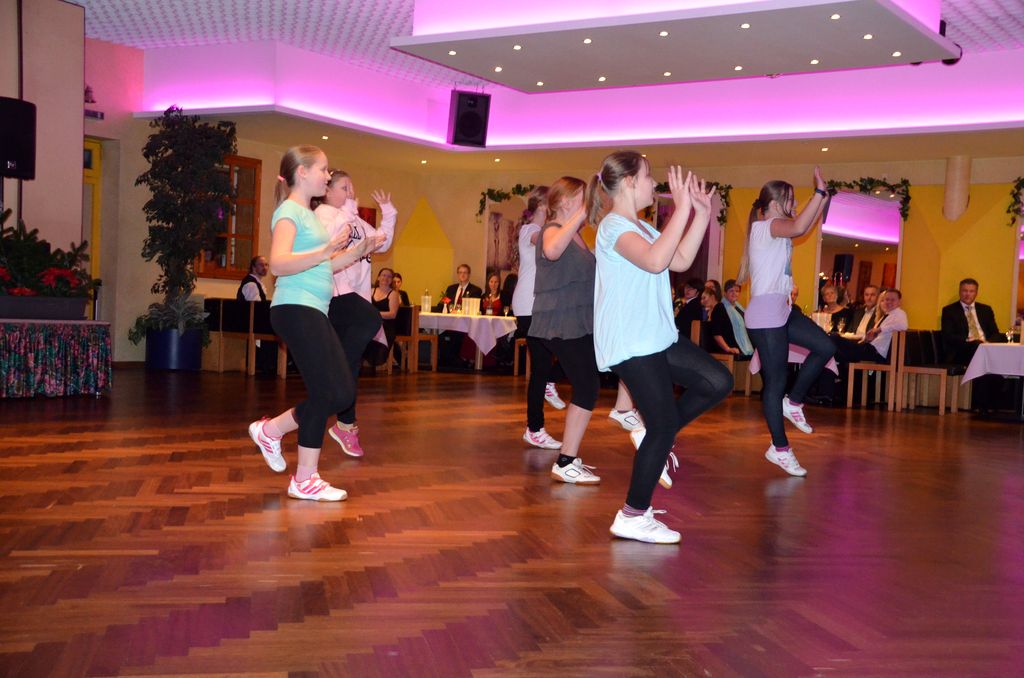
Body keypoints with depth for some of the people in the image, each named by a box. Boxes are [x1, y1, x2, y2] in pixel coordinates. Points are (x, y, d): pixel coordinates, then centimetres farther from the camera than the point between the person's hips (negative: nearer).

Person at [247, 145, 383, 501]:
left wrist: (357, 252, 14)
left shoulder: (309, 215, 20)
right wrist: (326, 250, -31)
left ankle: (270, 430, 21)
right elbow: (279, 264, -22)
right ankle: (305, 480, 4)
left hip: (313, 312, 9)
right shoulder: (289, 211, -8)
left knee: (342, 392, 8)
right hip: (296, 310, -9)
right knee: (327, 392, -7)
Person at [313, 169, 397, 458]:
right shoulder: (323, 212, -2)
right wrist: (349, 207, -18)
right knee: (371, 321, -34)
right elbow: (332, 237, -23)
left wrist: (388, 212, 14)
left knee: (350, 364, 8)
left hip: (355, 293, 9)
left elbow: (383, 242, 20)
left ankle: (346, 425, 13)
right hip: (335, 292, -9)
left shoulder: (355, 220, 23)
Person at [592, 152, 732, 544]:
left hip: (657, 337, 10)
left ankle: (655, 437, 16)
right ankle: (633, 517, 5)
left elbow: (680, 261, 15)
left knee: (718, 383, 4)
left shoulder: (639, 228, 18)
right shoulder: (615, 226, -14)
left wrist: (702, 212, 11)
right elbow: (655, 261, -32)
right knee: (664, 426, -6)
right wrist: (682, 208, -27)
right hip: (631, 345, -10)